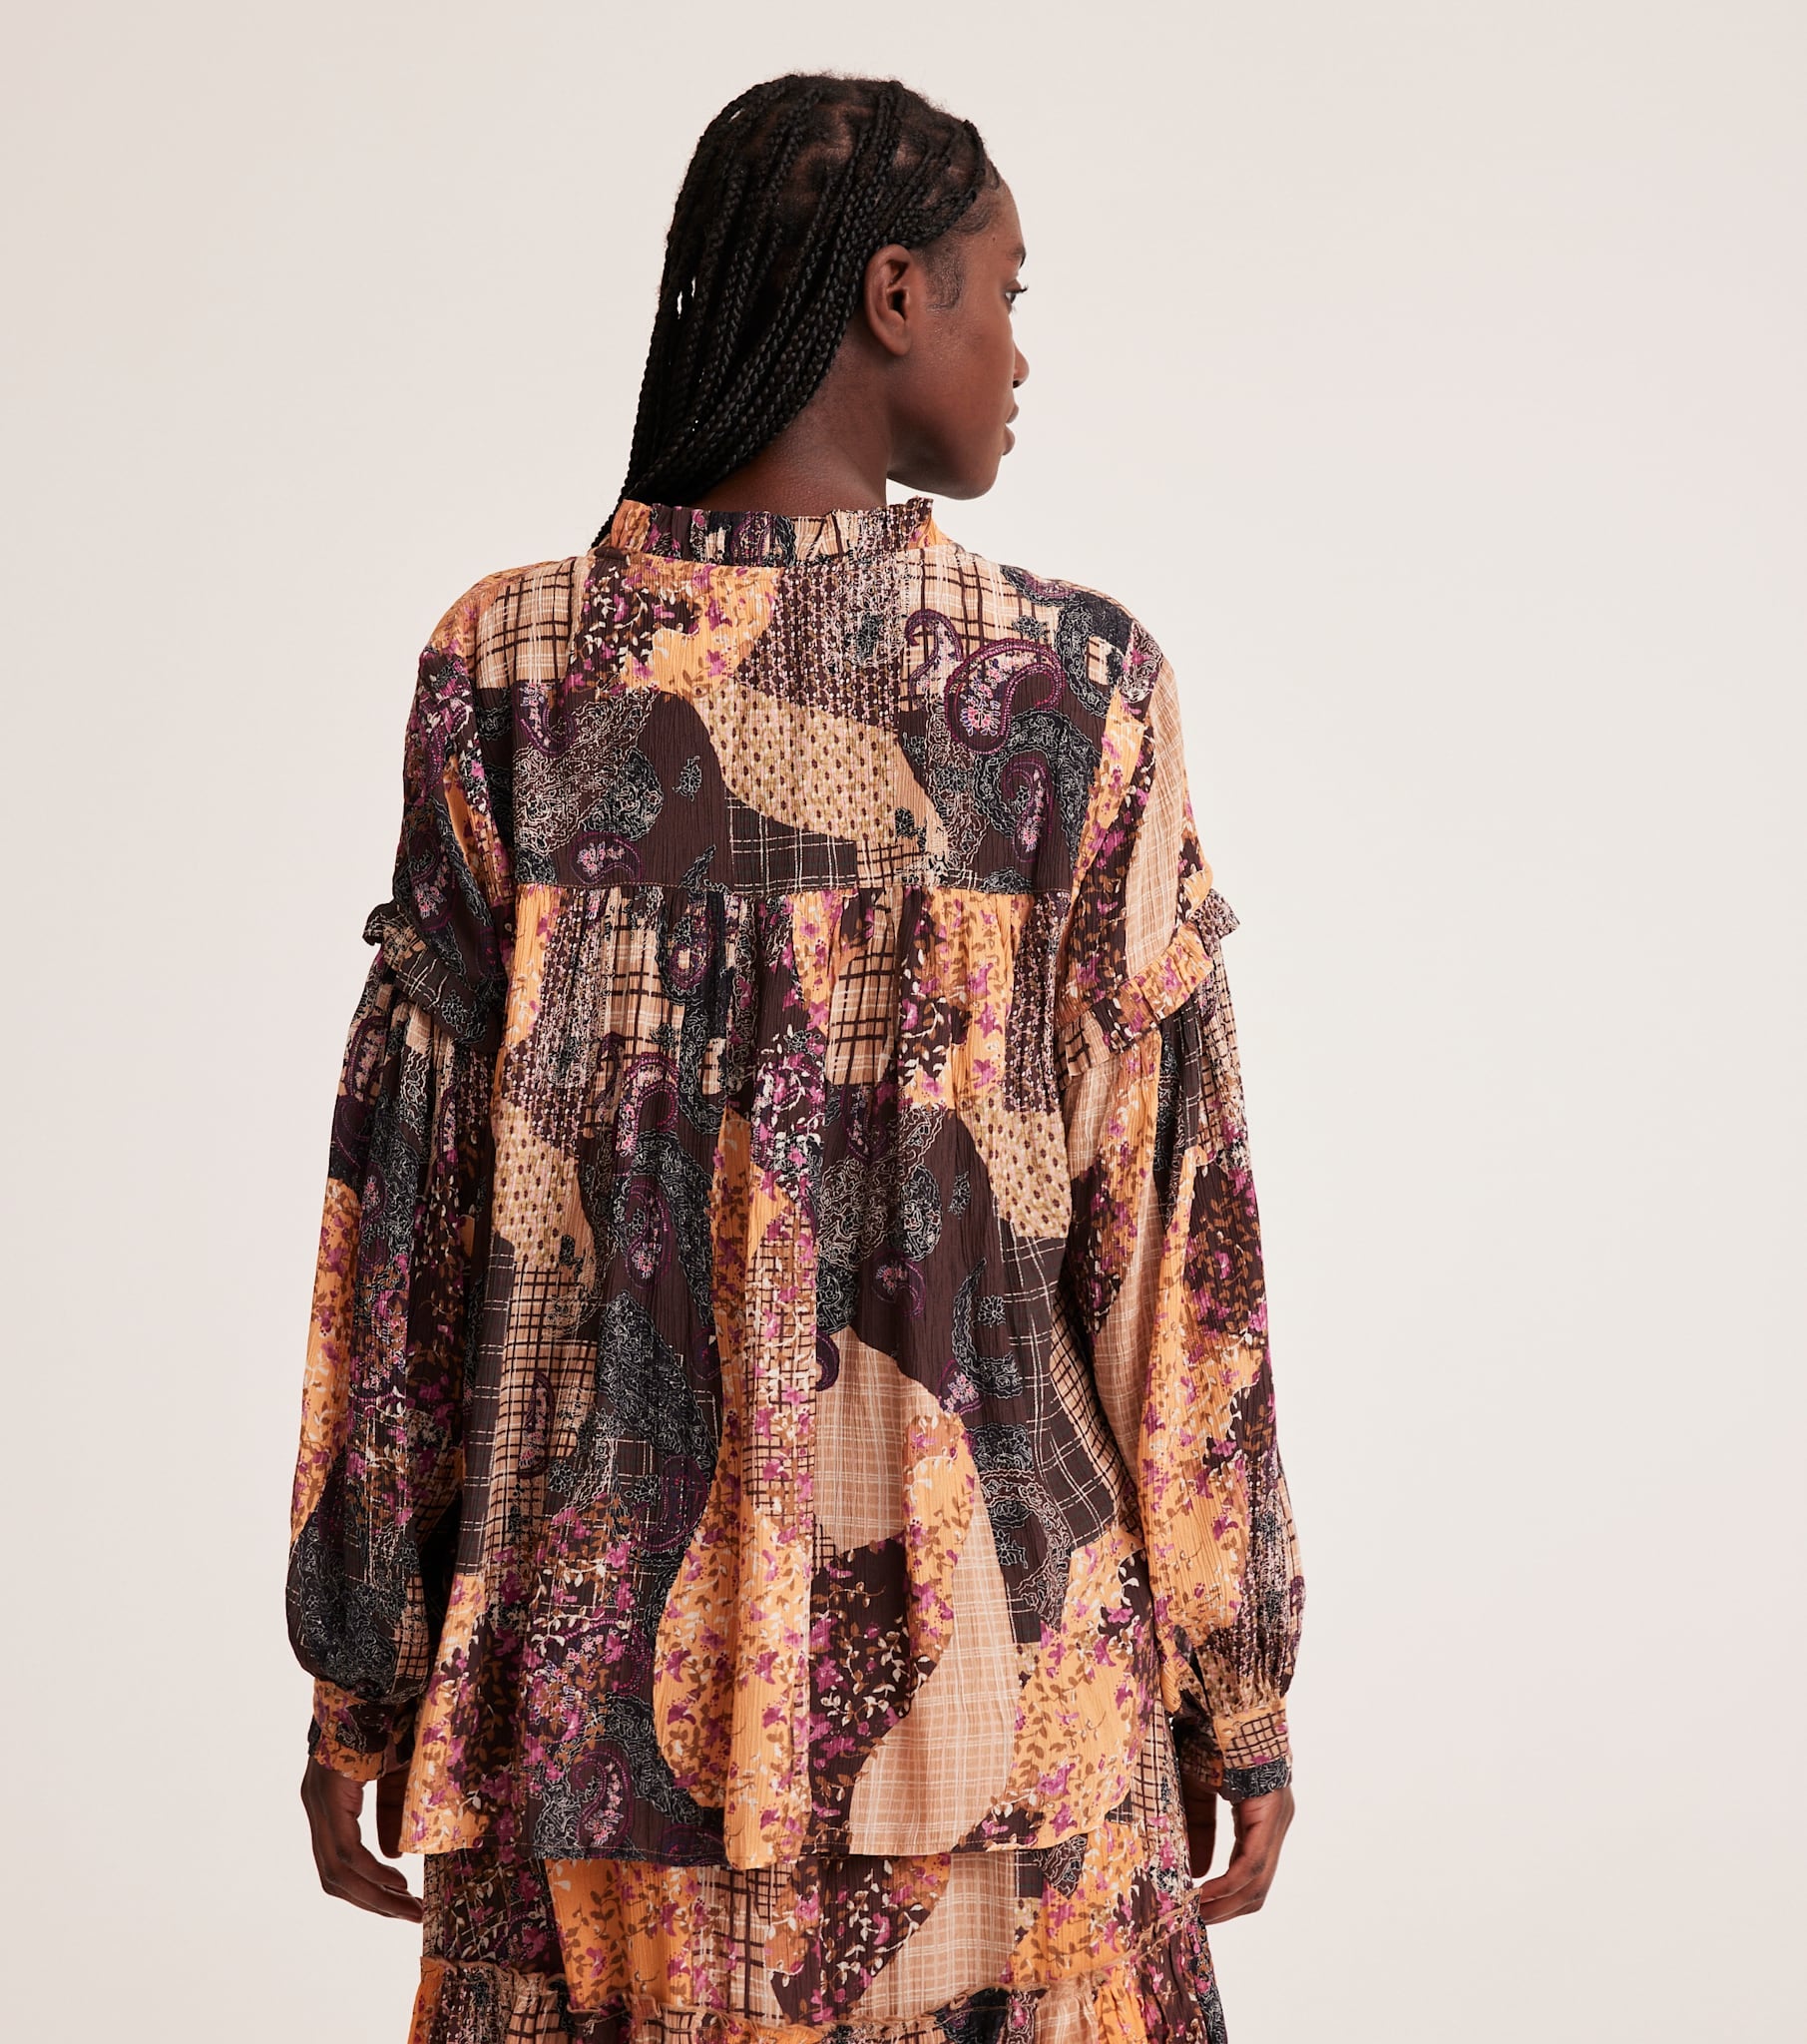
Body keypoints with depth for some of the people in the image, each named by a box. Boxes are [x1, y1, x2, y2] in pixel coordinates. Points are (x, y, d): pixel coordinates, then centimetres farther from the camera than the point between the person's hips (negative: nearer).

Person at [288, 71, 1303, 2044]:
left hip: (591, 1664, 2)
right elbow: (1166, 1207, -7)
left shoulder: (497, 667, -4)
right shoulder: (1080, 685, -8)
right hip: (983, 1655, -1)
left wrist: (361, 1667, 7)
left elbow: (405, 1185, -2)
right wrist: (1235, 1684, 3)